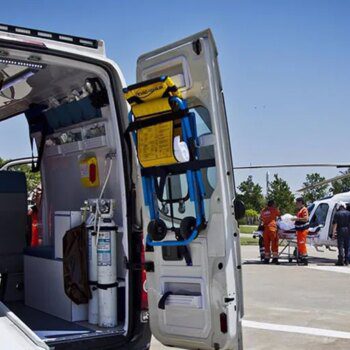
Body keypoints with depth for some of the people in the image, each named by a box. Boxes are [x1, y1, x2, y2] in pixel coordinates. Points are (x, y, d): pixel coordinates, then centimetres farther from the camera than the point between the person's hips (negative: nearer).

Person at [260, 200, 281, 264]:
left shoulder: (263, 210, 14)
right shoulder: (274, 209, 5)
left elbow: (260, 219, 20)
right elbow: (280, 215, 18)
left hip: (265, 228, 4)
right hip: (272, 228, -4)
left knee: (266, 244, 8)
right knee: (274, 243, 1)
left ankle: (267, 258, 10)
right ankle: (275, 257, -1)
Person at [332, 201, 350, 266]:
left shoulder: (337, 214, -3)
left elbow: (335, 224, -7)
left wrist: (334, 232, -6)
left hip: (340, 231, -3)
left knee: (341, 246, -2)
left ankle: (341, 261, -6)